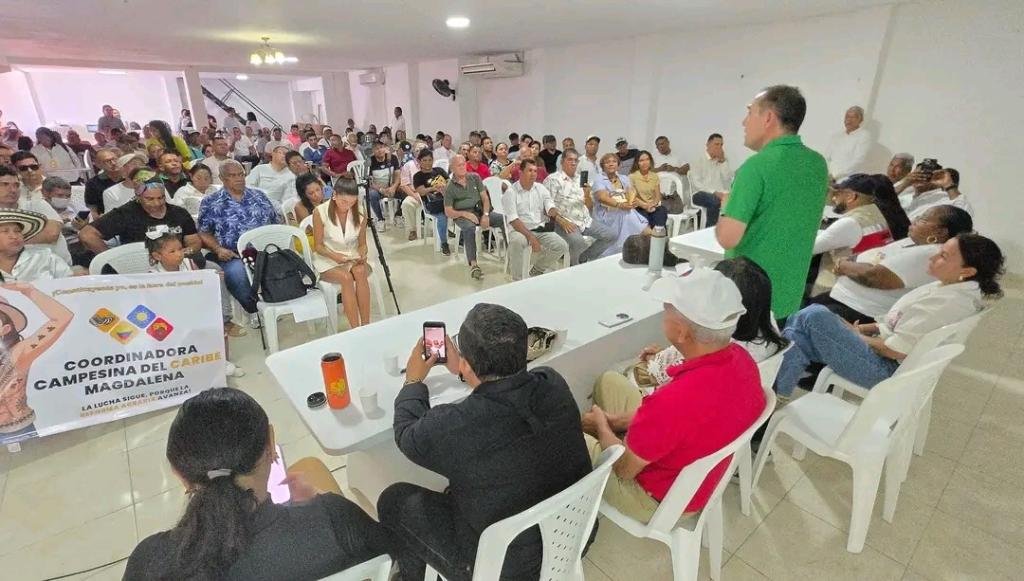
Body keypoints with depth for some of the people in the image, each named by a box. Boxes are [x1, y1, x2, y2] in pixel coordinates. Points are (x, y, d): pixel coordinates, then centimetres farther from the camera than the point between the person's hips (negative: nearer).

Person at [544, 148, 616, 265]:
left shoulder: (580, 179, 16)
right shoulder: (553, 179, -2)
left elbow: (590, 207, 15)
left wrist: (587, 194, -6)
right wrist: (563, 222, -20)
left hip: (585, 220, 7)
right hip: (566, 222, -7)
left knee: (612, 235, -4)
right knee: (578, 242, -35)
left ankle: (583, 258, 7)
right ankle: (574, 266, -3)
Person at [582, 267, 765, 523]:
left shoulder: (673, 402, -42)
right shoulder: (740, 358, -18)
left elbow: (624, 468, -22)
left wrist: (602, 426, -3)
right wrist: (613, 421, 2)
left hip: (661, 500, -7)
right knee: (609, 381, 16)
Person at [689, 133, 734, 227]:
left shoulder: (724, 161, 18)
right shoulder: (699, 161, 5)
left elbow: (728, 179, 3)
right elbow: (695, 183, -9)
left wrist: (722, 161, -3)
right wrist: (714, 192, -18)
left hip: (720, 194, 4)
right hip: (701, 194, -4)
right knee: (715, 201, -37)